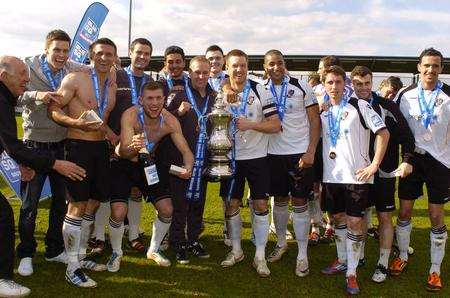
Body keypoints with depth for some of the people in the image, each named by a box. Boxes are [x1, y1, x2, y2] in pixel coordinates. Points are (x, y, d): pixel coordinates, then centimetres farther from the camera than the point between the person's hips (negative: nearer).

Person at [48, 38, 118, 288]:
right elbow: (54, 109, -8)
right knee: (77, 206, -4)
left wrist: (112, 135, 7)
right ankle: (72, 267, 6)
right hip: (78, 147, -7)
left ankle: (81, 256, 28)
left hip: (101, 148, 7)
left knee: (93, 203, 12)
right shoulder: (75, 79, -8)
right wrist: (76, 122, -23)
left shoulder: (113, 86, 12)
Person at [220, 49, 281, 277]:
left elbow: (275, 125, -10)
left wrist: (250, 124, -22)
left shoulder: (260, 91, -6)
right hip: (231, 158, 3)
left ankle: (260, 256, 11)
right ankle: (236, 250, 25)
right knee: (231, 204, 7)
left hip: (257, 156, -2)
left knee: (260, 205, -1)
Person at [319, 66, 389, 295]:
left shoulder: (359, 106, -6)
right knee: (338, 218, 16)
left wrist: (374, 165, -12)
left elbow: (383, 133, -7)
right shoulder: (323, 111, 9)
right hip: (331, 175, 5)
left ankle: (351, 272, 8)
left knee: (354, 222, -2)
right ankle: (342, 260, 34)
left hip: (356, 175, -5)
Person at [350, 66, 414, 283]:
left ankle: (383, 264, 15)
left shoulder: (387, 106, -6)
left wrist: (407, 160, -13)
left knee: (384, 217, 4)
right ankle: (359, 256, 29)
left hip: (384, 172, -2)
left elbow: (405, 134, -5)